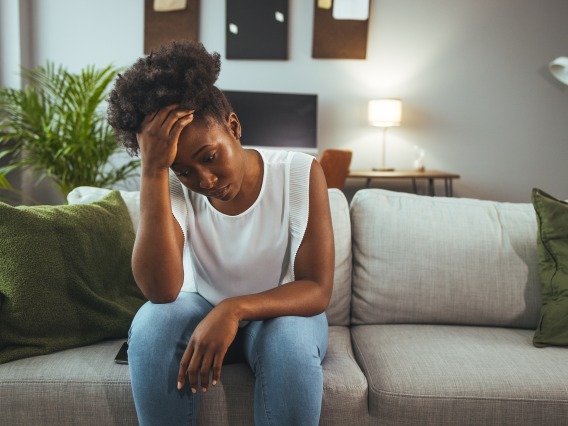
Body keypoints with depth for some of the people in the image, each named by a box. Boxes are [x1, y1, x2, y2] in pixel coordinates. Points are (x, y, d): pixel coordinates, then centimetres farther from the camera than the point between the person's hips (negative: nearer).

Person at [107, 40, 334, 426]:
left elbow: (318, 290, -20)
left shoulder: (301, 174, -18)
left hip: (280, 311, -1)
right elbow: (161, 290, -30)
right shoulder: (173, 187, -14)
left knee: (290, 341, -34)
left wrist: (234, 309, -37)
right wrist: (152, 171, -36)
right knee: (152, 322, -29)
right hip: (201, 310, 2)